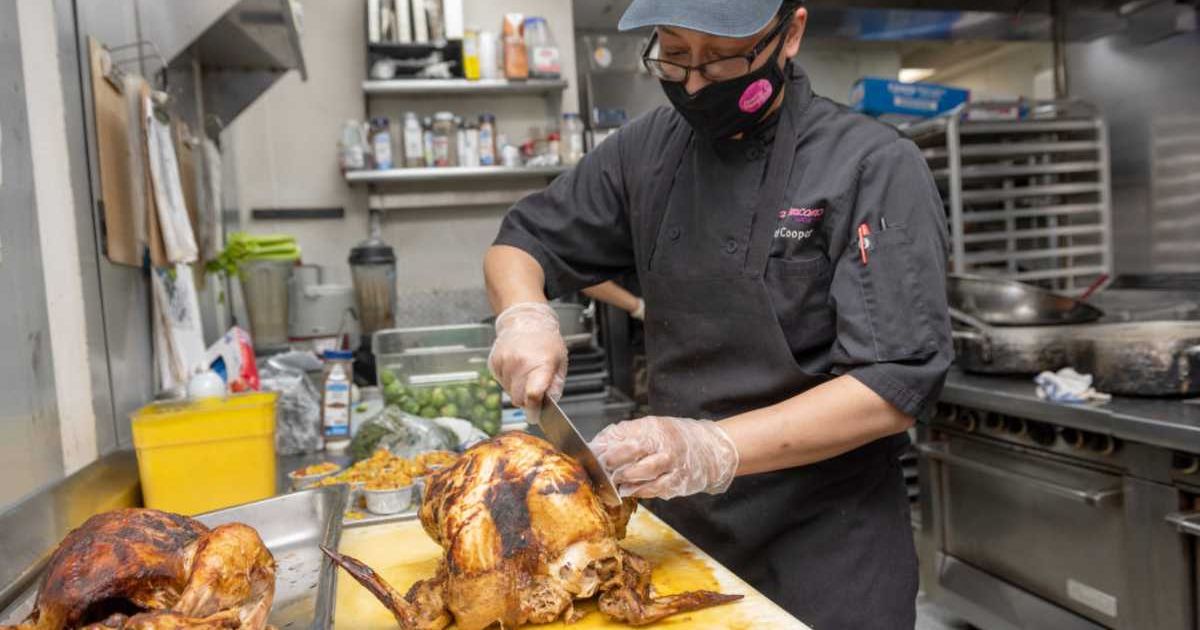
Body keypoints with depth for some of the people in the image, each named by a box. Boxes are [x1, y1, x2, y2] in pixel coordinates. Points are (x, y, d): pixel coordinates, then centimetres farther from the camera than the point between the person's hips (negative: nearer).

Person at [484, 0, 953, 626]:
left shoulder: (874, 167, -15)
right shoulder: (650, 150, -1)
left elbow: (896, 384, -19)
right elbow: (520, 244, 8)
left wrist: (715, 450, -31)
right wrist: (524, 316, -15)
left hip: (827, 544, -4)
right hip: (680, 526, 5)